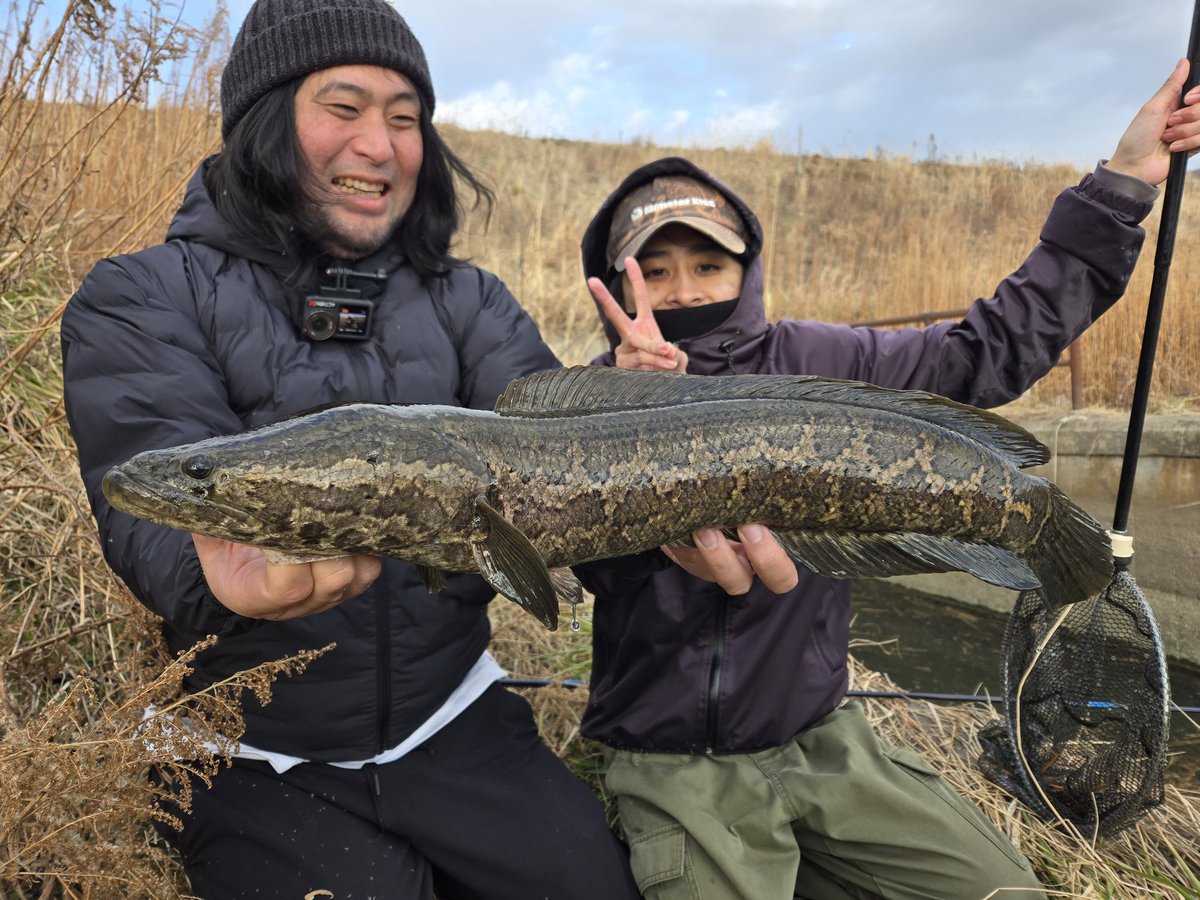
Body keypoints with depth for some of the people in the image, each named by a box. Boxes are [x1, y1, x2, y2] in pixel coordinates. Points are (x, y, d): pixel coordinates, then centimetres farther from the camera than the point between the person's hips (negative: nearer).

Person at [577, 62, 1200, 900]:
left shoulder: (812, 362, -1)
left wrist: (1122, 182, 4)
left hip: (822, 738, 4)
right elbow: (603, 562, -25)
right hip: (683, 771, -3)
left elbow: (994, 347, 2)